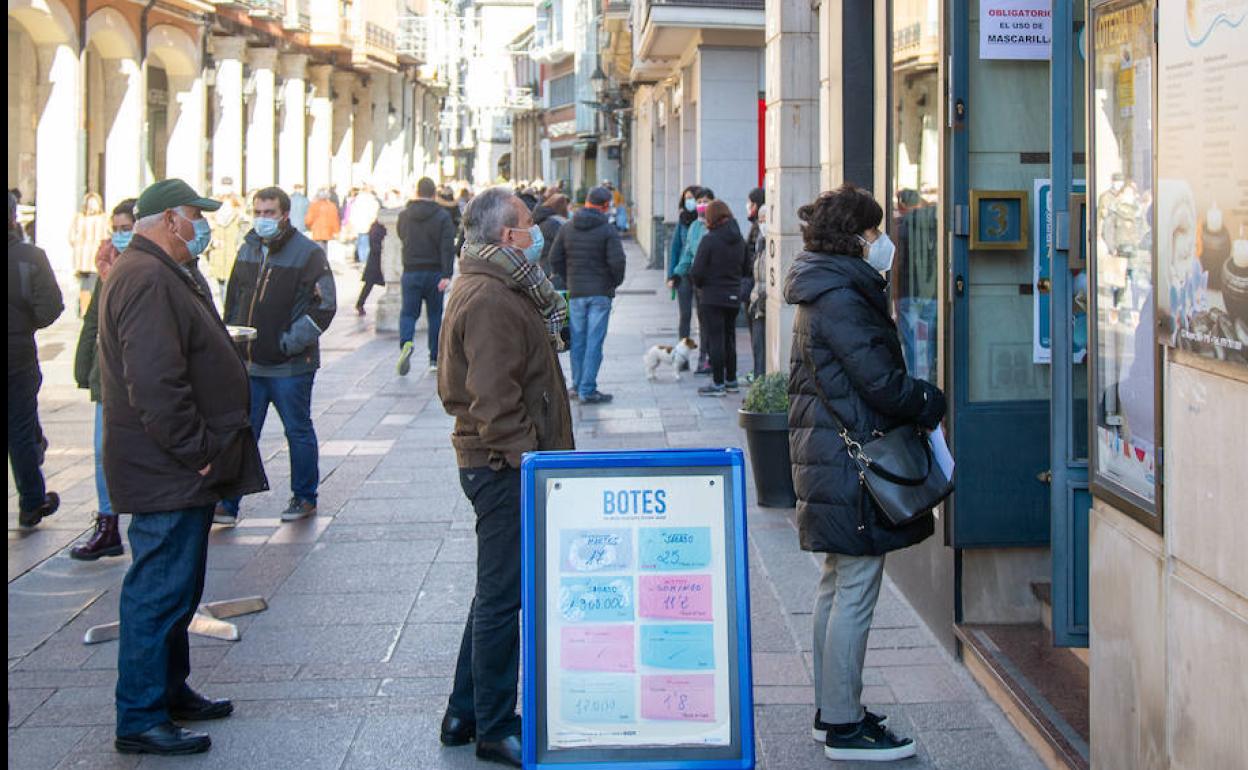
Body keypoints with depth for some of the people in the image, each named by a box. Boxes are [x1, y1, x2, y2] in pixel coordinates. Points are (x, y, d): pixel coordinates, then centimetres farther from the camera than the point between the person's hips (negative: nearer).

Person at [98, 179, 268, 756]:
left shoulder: (163, 275, 18)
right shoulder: (147, 280, -19)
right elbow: (154, 384, -28)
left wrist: (207, 449, 20)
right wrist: (196, 450, -21)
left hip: (182, 471, 11)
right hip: (168, 474, -11)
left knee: (175, 589, 19)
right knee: (159, 591, -6)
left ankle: (170, 691, 31)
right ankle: (141, 719, 0)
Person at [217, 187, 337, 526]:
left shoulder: (308, 253, -9)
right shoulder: (248, 250, 11)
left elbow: (324, 306, -13)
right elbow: (233, 301, 20)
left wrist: (291, 342, -16)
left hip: (291, 366, -5)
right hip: (248, 364, 5)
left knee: (298, 431, 8)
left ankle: (304, 498, 22)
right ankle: (228, 503, 8)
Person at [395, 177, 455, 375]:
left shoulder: (404, 215, 3)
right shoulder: (442, 216, -6)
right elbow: (447, 247, -14)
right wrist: (446, 275, -18)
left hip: (411, 271, 1)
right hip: (434, 272, -1)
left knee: (408, 312, 5)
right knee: (435, 314, 10)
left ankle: (405, 342, -26)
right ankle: (435, 359, 12)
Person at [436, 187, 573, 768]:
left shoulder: (491, 289, 16)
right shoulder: (490, 300, -19)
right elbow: (494, 398, -25)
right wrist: (529, 461, -23)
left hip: (496, 464, 11)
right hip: (503, 467, -11)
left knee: (496, 592, 19)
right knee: (502, 596, -2)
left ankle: (465, 714, 29)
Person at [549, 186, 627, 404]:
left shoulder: (567, 229, 5)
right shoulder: (607, 230, -9)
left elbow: (555, 259, 4)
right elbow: (617, 261, -15)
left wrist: (567, 280, 15)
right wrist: (616, 281, 3)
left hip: (575, 293, 4)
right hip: (601, 293, -4)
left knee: (578, 340, 13)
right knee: (594, 341, -2)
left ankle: (578, 385, 19)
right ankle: (587, 390, -4)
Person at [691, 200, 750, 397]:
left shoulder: (709, 240, -15)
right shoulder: (739, 240, 4)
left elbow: (697, 272, -15)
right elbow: (746, 269, 12)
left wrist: (699, 284, 4)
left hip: (712, 297, -6)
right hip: (733, 297, 6)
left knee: (714, 339, -1)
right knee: (729, 339, 16)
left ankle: (718, 383, 1)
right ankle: (731, 381, 22)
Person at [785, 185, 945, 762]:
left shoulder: (825, 292, 14)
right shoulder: (842, 298, -19)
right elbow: (881, 381, -20)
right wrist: (932, 403, -4)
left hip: (829, 459, 11)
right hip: (853, 461, -11)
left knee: (836, 586, 17)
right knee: (856, 594, -5)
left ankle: (832, 711, 26)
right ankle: (845, 728, 0)